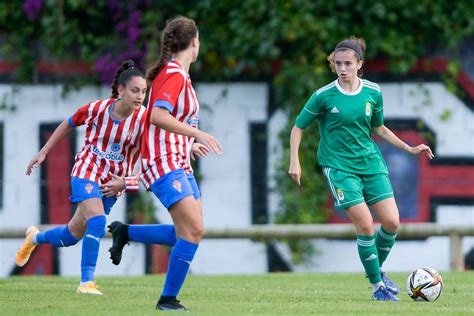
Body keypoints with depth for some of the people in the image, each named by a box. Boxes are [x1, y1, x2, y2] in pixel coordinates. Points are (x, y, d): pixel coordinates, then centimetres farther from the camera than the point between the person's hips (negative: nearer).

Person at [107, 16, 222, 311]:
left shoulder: (177, 74, 16)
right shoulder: (174, 75, -14)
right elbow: (157, 116, -27)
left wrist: (190, 143, 34)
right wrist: (197, 134, -28)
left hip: (179, 165, 10)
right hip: (163, 164, -10)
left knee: (190, 232, 5)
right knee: (193, 231, -16)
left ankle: (125, 232, 16)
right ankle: (168, 299, -9)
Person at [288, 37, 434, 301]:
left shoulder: (373, 92, 1)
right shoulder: (324, 96, -10)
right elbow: (298, 127, 1)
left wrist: (410, 149, 14)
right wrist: (294, 161, -9)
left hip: (371, 163, 4)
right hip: (339, 167, -4)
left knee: (391, 222, -5)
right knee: (366, 225, -14)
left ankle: (377, 269, 21)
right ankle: (377, 285, 1)